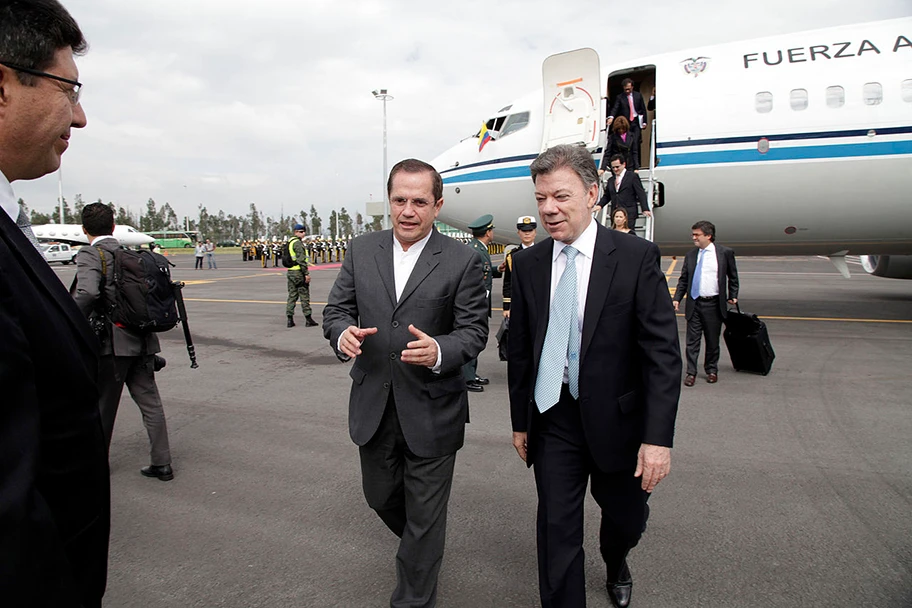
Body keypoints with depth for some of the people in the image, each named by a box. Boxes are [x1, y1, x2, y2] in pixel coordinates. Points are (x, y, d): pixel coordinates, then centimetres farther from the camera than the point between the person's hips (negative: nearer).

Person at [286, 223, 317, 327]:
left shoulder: (289, 242, 16)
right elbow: (301, 260, -20)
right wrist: (306, 273, -18)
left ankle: (290, 320, 10)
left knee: (292, 295, 10)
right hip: (299, 272, -9)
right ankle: (308, 320, 3)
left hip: (290, 272, 9)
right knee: (304, 296, -2)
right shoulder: (298, 243, -13)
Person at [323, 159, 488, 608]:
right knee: (380, 496, 24)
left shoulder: (463, 261, -9)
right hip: (373, 406, 4)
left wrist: (439, 351, -30)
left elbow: (474, 330, -9)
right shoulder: (361, 251, 2)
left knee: (425, 516, 10)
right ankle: (420, 543, 56)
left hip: (431, 411, -4)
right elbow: (336, 310, 5)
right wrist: (343, 333, -19)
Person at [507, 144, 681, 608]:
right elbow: (519, 349, 7)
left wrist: (658, 437, -17)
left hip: (617, 418, -1)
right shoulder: (528, 264, 0)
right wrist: (520, 421, 9)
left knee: (626, 518, 20)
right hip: (554, 419, 1)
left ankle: (615, 566, 55)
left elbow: (663, 353, -12)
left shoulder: (636, 257, -11)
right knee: (556, 533, 5)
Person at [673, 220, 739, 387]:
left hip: (713, 304, -2)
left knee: (713, 341, 11)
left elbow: (733, 277, 9)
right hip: (694, 304, 2)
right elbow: (683, 279, 9)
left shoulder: (725, 253, -1)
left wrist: (732, 296, 4)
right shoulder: (690, 255, 6)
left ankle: (712, 370, 28)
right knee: (692, 341, 3)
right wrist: (677, 298, -1)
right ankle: (691, 372, 12)